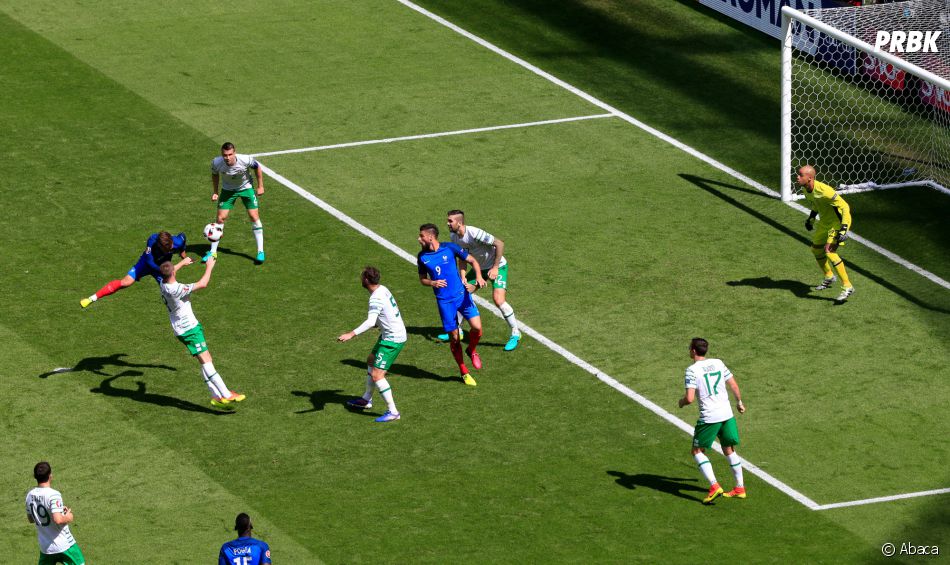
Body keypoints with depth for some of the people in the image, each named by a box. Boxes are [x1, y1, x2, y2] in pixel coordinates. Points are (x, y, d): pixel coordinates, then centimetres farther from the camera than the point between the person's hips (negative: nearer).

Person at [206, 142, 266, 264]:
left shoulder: (246, 160, -33)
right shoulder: (216, 163, -28)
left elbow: (257, 167, -10)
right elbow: (215, 174, -3)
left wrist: (260, 186, -5)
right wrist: (215, 192, -2)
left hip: (246, 188, -1)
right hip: (228, 189, 1)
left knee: (254, 217, -7)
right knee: (220, 218, -3)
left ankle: (260, 251, 3)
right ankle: (213, 252, 10)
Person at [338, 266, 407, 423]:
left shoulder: (376, 298, -26)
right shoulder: (383, 289, 3)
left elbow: (371, 321, -40)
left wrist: (352, 334, -48)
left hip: (392, 339, -11)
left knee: (377, 375, -12)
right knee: (371, 361, 27)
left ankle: (393, 412, -8)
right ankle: (366, 399, 41)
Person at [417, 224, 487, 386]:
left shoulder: (450, 248, -6)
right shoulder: (422, 257, 1)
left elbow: (472, 260, 0)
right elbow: (422, 279, 12)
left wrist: (478, 276, -18)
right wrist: (432, 283, -12)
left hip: (462, 295, -1)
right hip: (444, 301, 1)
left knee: (477, 327, -16)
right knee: (454, 338, 1)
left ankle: (472, 351, 17)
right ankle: (464, 373, 18)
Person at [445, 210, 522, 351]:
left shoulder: (474, 233, -31)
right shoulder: (454, 237, -6)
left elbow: (499, 244, -27)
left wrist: (495, 268, -24)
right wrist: (463, 277, -10)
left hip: (498, 266, -8)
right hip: (479, 268, 8)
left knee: (498, 299, -23)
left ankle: (515, 333, -5)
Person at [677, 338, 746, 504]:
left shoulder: (692, 370, -11)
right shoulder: (718, 363, 6)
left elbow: (690, 398, -19)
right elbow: (734, 385, 12)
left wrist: (682, 402, 4)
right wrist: (739, 403, 28)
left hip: (709, 417, -6)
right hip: (727, 414, 6)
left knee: (697, 451, 8)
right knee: (729, 450, 19)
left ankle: (714, 486, -6)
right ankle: (740, 488, 22)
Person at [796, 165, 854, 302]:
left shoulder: (823, 191, -32)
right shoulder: (807, 189, -6)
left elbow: (845, 207, -28)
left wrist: (843, 229, -33)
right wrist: (811, 218, 20)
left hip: (838, 222, -10)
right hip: (824, 222, 10)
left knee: (829, 251, -25)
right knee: (816, 248, 21)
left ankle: (847, 287, -19)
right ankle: (829, 278, 46)